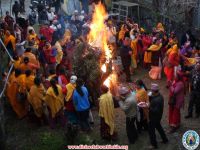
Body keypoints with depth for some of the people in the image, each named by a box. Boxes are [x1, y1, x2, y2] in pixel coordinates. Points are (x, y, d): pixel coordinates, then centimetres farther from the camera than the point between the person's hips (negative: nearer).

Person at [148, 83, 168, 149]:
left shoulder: (157, 100, -35)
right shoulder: (159, 95, -4)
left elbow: (156, 111, -33)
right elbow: (152, 102, 6)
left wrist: (149, 107, -27)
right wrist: (150, 97, -9)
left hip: (154, 117, -10)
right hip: (158, 116, 10)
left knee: (151, 131, 8)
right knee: (158, 127, 30)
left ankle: (154, 145, 23)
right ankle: (165, 139, 45)